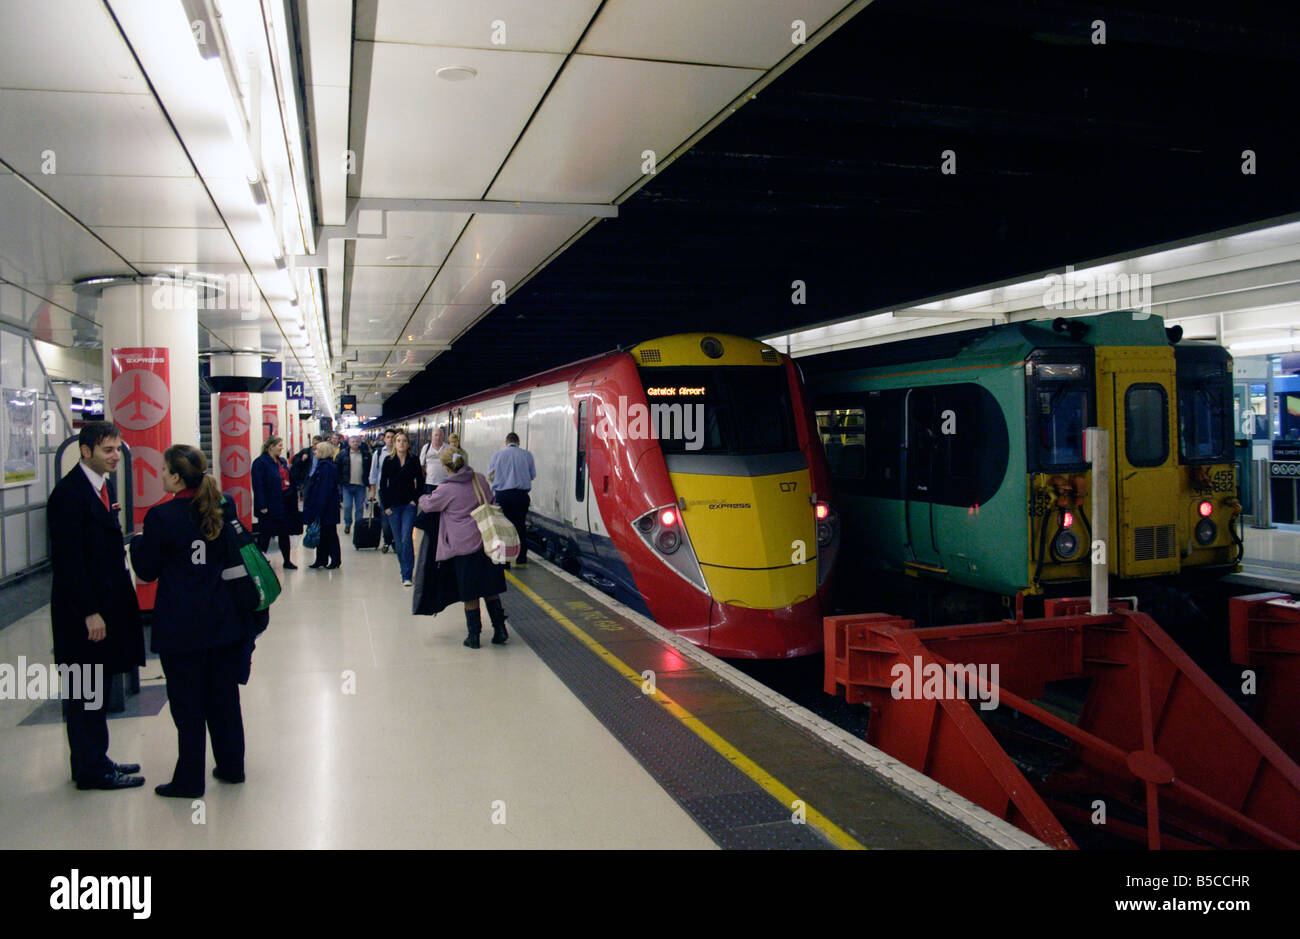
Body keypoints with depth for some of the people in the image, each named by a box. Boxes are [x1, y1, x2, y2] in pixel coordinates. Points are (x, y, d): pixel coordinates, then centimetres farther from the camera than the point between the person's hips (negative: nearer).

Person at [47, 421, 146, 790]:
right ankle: (92, 770, 12)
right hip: (82, 610, -9)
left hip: (103, 603, 9)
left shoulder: (102, 486, 11)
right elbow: (68, 559, -20)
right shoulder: (69, 493, -17)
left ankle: (94, 761, 28)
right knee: (86, 691, 2)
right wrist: (90, 612, -20)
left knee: (93, 690, 17)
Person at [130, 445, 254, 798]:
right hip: (223, 620, 5)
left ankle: (189, 779, 15)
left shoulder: (161, 516, -14)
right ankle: (231, 766, 27)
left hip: (180, 624, -5)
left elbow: (147, 570, -5)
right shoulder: (223, 508, 1)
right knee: (223, 695, 16)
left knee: (187, 702, 5)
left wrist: (139, 541, 10)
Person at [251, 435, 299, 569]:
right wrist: (262, 506, -20)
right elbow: (258, 486, -16)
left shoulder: (282, 461, 12)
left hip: (285, 502, 7)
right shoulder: (260, 463, -11)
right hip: (270, 506, -7)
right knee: (265, 534, 2)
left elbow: (289, 480, 20)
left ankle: (287, 561, 19)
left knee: (285, 533, 12)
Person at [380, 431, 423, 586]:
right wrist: (385, 505, -1)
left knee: (406, 539, -11)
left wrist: (415, 499, -3)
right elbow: (382, 484, 4)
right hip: (393, 506, 2)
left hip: (409, 505, -2)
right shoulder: (388, 461, 2)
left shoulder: (414, 460, 0)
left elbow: (420, 482, 6)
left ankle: (407, 575, -8)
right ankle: (405, 570, 21)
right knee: (398, 541, 6)